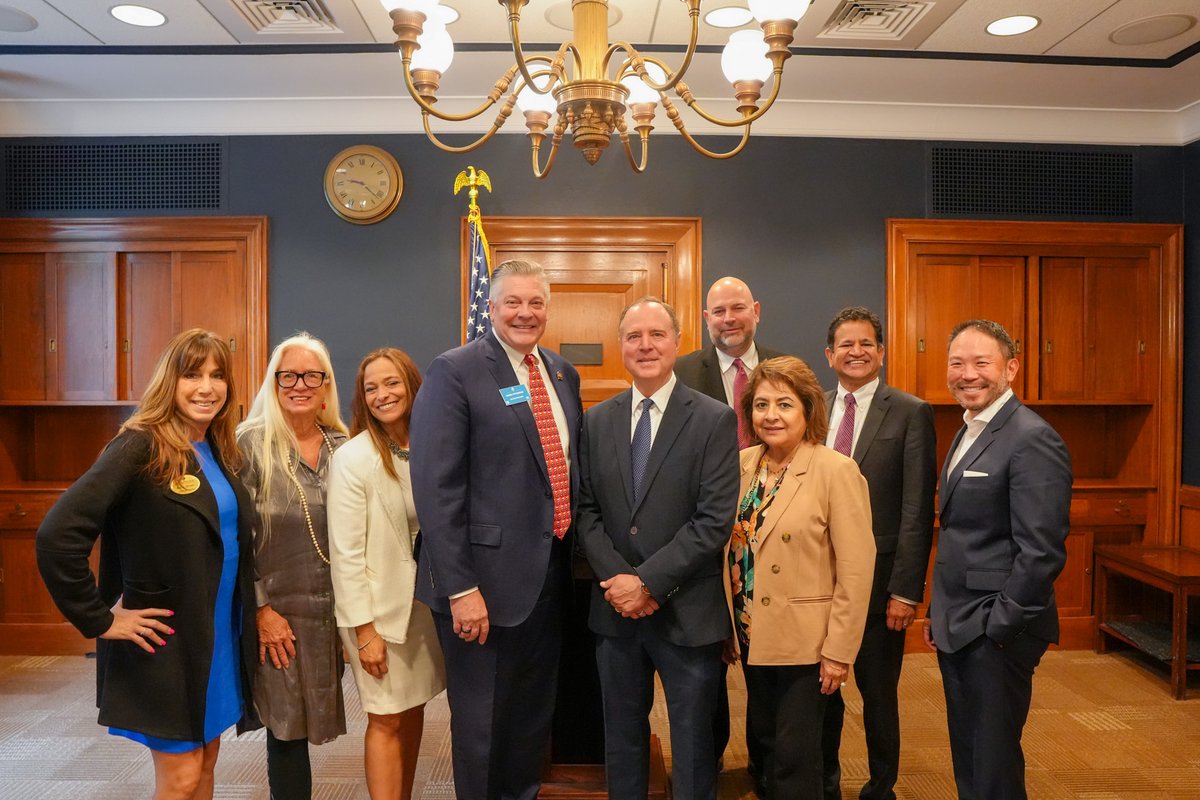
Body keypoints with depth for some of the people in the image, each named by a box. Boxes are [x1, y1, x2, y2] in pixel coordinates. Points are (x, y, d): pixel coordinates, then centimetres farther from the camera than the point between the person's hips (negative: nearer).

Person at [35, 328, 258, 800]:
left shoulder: (220, 452, 5)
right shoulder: (140, 447, -17)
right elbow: (57, 536, -24)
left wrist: (256, 612, 4)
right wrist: (98, 619, -17)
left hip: (221, 636, 7)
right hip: (166, 641, -7)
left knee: (205, 761, 18)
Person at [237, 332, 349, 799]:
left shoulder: (342, 445, 5)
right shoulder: (252, 442, -8)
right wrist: (260, 608, -11)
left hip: (333, 609, 4)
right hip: (278, 611, -4)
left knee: (307, 721, 13)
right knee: (287, 728, 4)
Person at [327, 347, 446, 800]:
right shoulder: (352, 458, -14)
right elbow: (346, 553, -14)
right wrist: (364, 628, -14)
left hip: (426, 603, 5)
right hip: (379, 609, -4)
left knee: (413, 710, 15)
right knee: (387, 720, 5)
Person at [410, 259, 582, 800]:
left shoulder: (563, 373, 9)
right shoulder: (455, 371, -12)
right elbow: (437, 488, -17)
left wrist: (574, 552, 12)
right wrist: (460, 589, -19)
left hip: (550, 576, 6)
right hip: (486, 579, -6)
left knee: (535, 715, 21)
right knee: (482, 721, 11)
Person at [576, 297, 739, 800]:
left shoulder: (715, 420, -8)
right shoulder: (597, 420, 5)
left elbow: (715, 520, -14)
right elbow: (586, 510, 3)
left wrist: (649, 581, -17)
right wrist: (617, 578, -10)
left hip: (688, 612, -3)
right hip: (615, 609, 4)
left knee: (692, 744, 13)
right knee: (621, 736, 19)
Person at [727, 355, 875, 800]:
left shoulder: (836, 471, -15)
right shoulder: (741, 464, 2)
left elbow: (856, 571, -15)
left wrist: (839, 650, -14)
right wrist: (729, 626, 8)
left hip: (805, 642, -5)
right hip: (752, 636, 6)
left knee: (795, 756, 6)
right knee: (767, 744, 20)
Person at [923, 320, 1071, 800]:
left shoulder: (1032, 440, -16)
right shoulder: (966, 435, 12)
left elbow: (1042, 551, -20)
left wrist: (1000, 626, -17)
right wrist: (939, 611, 15)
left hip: (996, 632, -8)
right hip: (956, 626, 8)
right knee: (965, 758, 19)